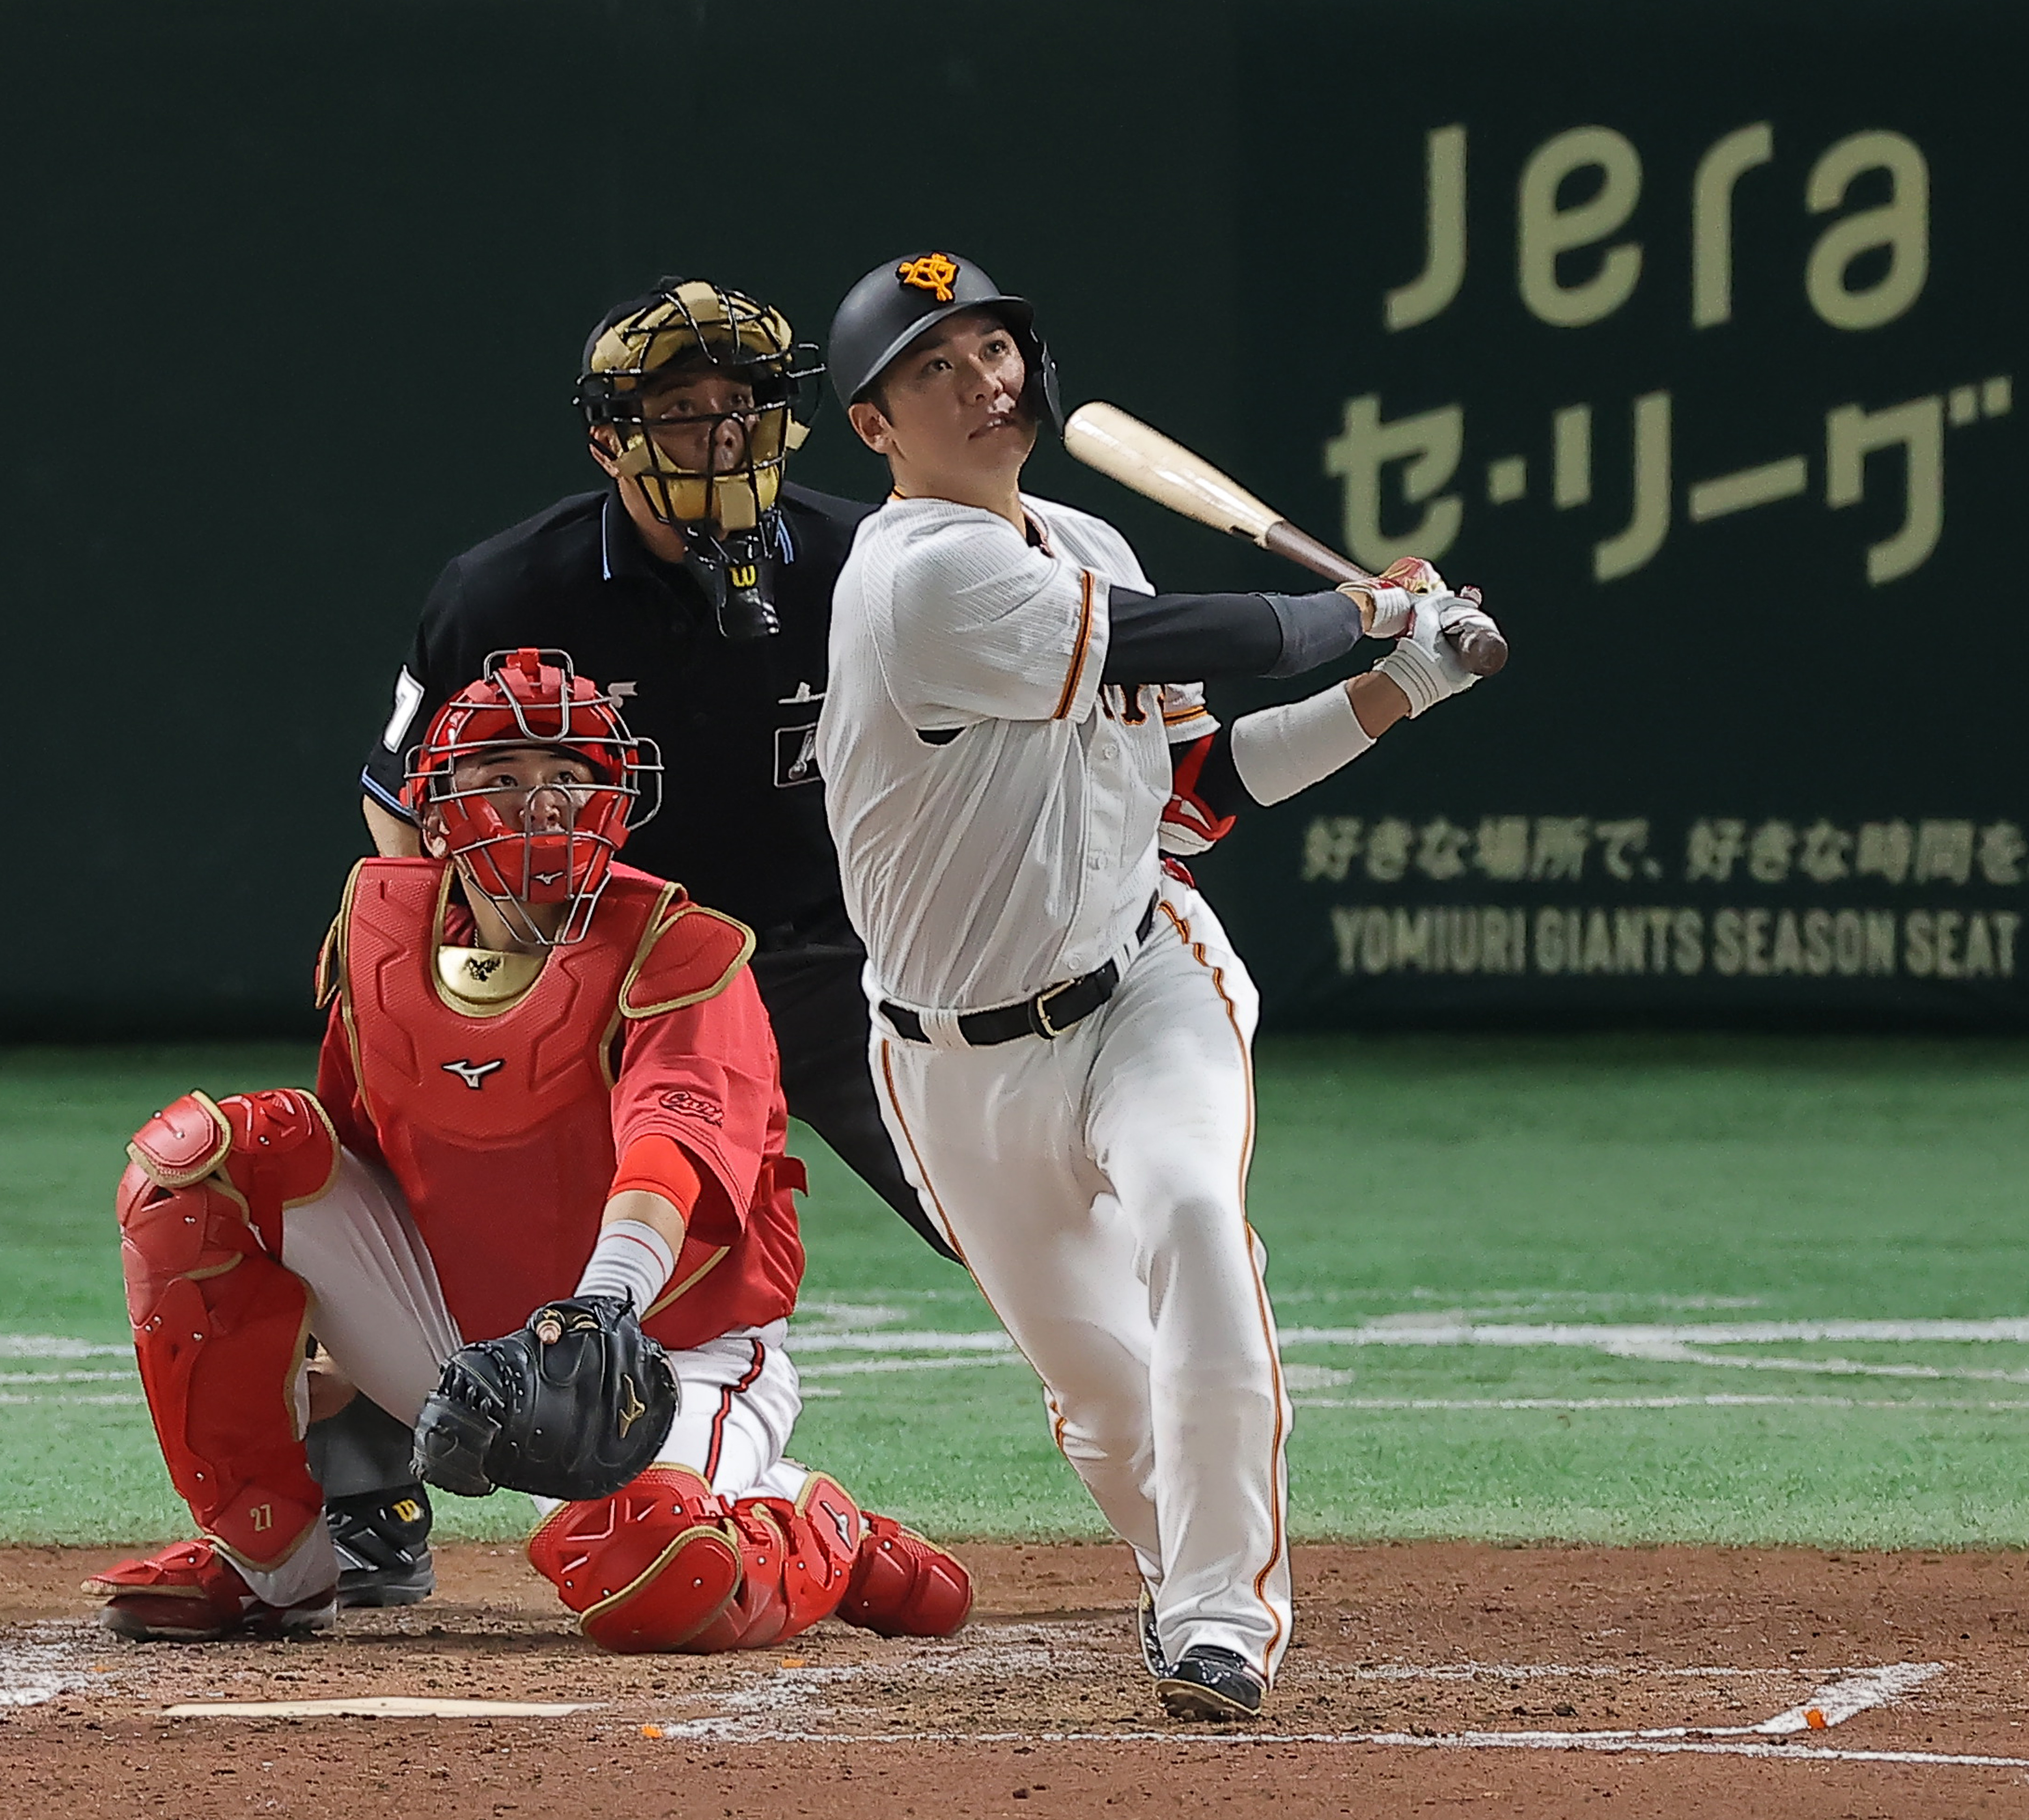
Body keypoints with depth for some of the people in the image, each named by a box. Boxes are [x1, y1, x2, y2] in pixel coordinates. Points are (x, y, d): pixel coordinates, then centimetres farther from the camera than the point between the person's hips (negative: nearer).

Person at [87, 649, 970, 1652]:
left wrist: (600, 1311, -56)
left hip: (669, 1356, -5)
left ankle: (824, 1538, 1)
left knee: (647, 1581, -39)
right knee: (198, 1153, -10)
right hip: (462, 1355, 5)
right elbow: (349, 1139, 15)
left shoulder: (679, 952, -18)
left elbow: (684, 1140, -38)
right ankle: (269, 1559, -4)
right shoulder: (378, 923, 0)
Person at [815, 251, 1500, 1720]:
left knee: (1190, 1213, -27)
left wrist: (1395, 689, 6)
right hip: (968, 1059, -4)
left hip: (1149, 984, 4)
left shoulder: (1086, 547, 8)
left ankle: (1224, 1611, -24)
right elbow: (1181, 643, -19)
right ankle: (1186, 1570, 36)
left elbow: (1194, 784, 13)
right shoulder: (927, 578, -19)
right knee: (1102, 1385, 4)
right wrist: (1371, 613, -3)